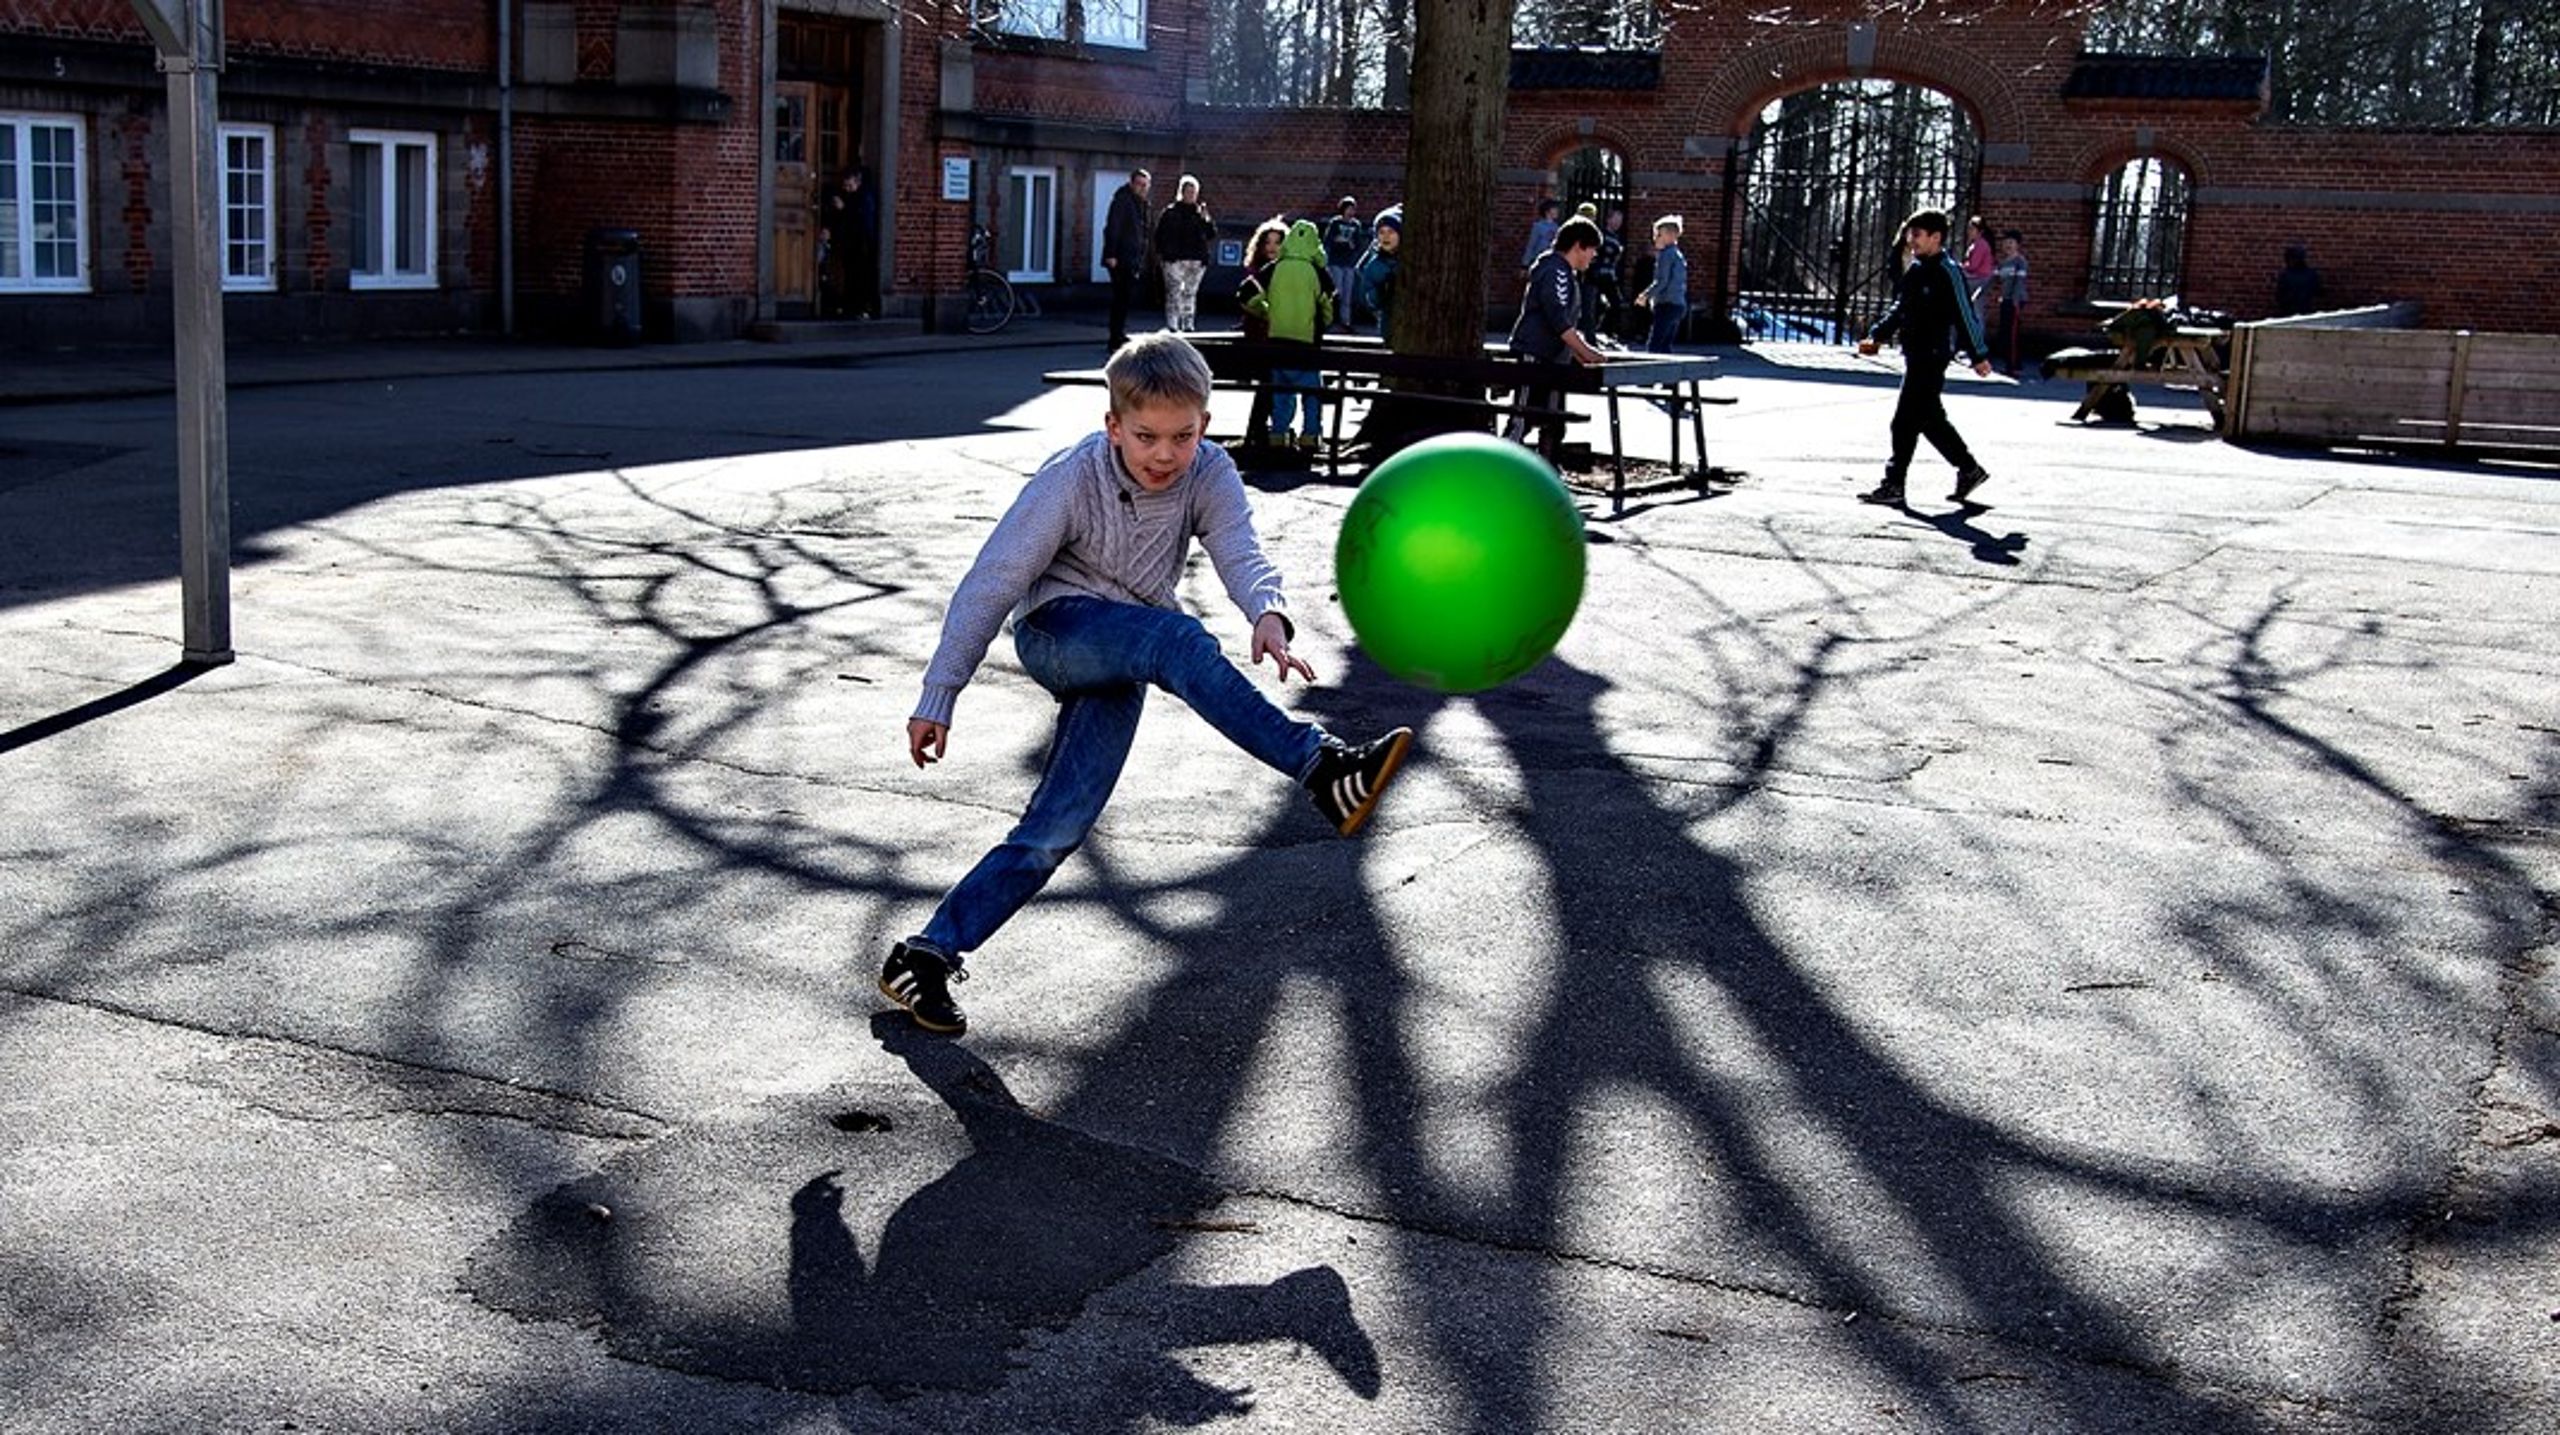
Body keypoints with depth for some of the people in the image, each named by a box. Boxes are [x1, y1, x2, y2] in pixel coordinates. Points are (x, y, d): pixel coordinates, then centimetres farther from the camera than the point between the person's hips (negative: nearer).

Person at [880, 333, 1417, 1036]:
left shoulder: (1210, 475, -8)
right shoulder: (1071, 479, -17)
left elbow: (1241, 555, -24)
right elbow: (990, 585, -14)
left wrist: (1267, 613, -49)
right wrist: (938, 699, -13)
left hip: (1119, 670, 5)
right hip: (1055, 629, -4)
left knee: (1056, 829, -5)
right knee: (1178, 640, -34)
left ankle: (930, 954, 1)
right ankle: (1322, 769, -43)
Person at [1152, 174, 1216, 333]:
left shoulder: (1200, 213, 12)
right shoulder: (1170, 212, 4)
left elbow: (1212, 235, 8)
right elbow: (1160, 234, 6)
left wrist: (1207, 221, -8)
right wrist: (1160, 253, -2)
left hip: (1196, 260, 3)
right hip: (1175, 260, -3)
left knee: (1191, 293, 6)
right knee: (1174, 292, -9)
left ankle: (1188, 324, 10)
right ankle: (1172, 325, -9)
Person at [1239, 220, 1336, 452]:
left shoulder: (1273, 270, 1)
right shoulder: (1319, 273, -5)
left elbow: (1247, 296, -1)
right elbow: (1329, 309, 0)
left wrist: (1265, 313, 15)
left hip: (1277, 339, 3)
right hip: (1307, 342, -3)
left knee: (1281, 390, 15)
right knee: (1311, 391, 11)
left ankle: (1278, 434, 14)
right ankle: (1309, 434, 11)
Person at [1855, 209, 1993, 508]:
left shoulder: (1947, 272, -13)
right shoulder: (1917, 270, 13)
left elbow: (1964, 315, -13)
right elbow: (1899, 310, 22)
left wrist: (1979, 355, -12)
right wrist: (1876, 336, 13)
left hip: (1932, 356, -9)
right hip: (1915, 354, 9)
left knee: (1906, 422, -8)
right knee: (1931, 419, 16)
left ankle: (1893, 485, -3)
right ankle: (1969, 470, 28)